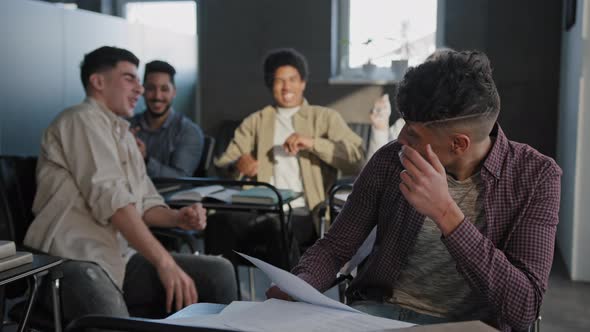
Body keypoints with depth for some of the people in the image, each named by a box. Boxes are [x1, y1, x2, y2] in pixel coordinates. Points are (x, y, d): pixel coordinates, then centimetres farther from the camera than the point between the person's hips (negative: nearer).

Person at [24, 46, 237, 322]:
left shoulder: (124, 134, 23)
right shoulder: (83, 119, -5)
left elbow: (145, 203, 22)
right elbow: (110, 198, -17)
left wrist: (177, 218, -1)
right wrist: (165, 263, -22)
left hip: (120, 259, 8)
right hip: (76, 260, -8)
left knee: (220, 274, -8)